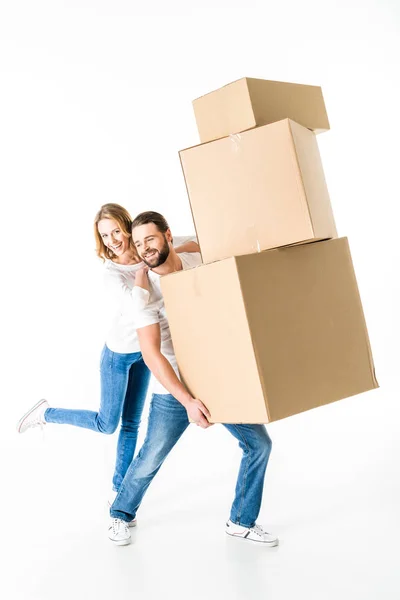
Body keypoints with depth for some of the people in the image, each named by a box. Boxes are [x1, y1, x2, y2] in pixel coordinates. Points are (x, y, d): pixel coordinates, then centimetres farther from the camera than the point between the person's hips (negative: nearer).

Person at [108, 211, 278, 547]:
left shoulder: (200, 261, -7)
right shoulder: (145, 290, -18)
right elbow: (151, 355, -24)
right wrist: (187, 401, -31)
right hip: (174, 390, -4)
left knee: (259, 444, 3)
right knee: (150, 460, 5)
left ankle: (242, 522, 22)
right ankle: (121, 514, 34)